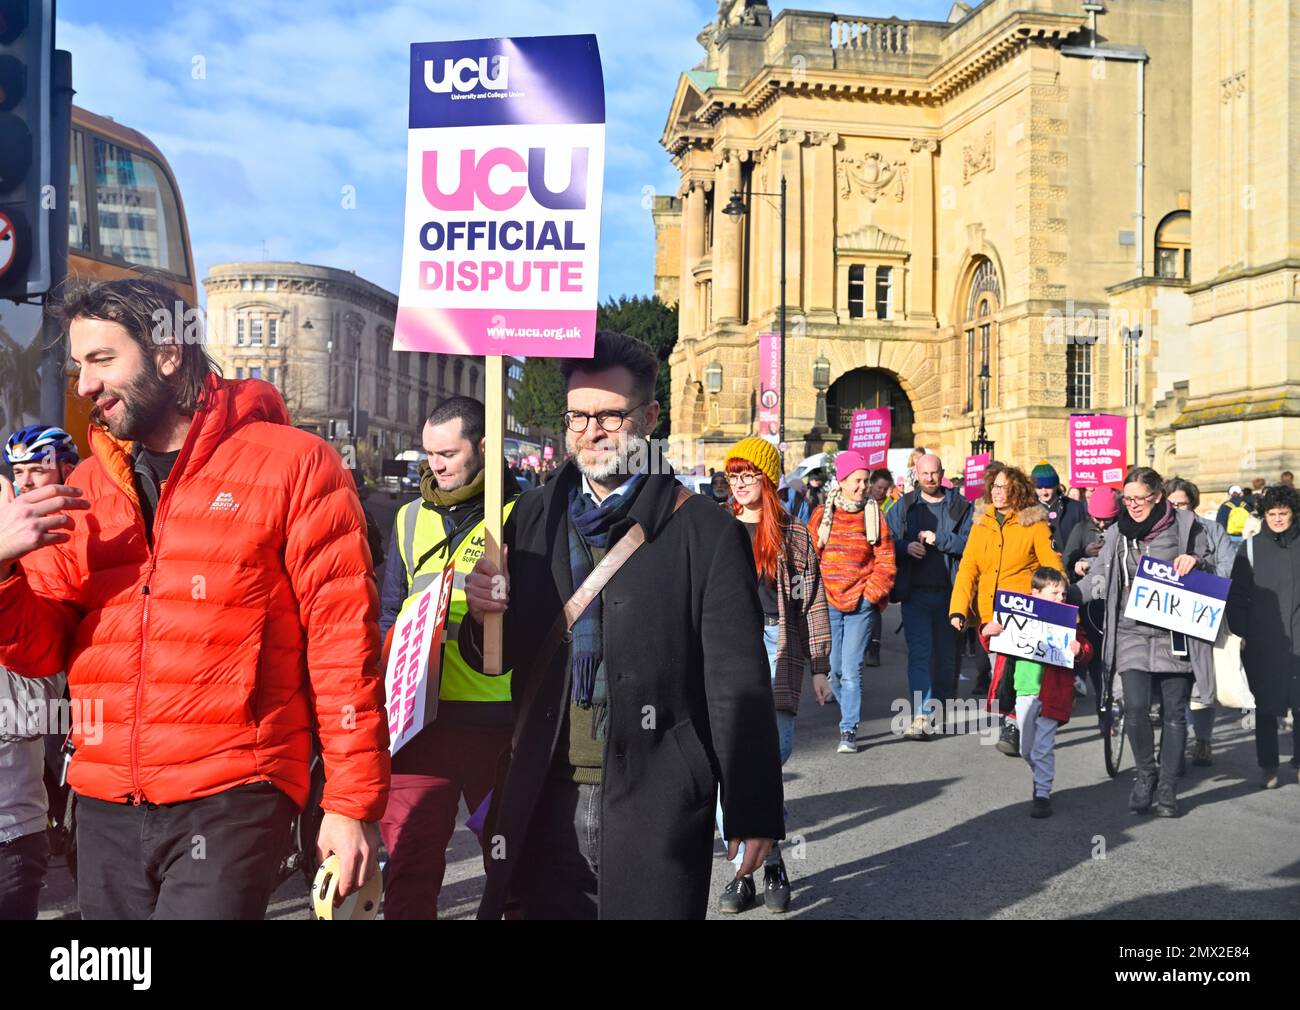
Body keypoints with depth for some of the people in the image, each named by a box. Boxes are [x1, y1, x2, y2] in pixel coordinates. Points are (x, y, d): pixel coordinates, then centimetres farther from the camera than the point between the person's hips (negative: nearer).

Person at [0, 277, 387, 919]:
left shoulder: (293, 466, -5)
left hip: (232, 800, -5)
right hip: (104, 804, 6)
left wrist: (352, 804, -8)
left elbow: (343, 643, -7)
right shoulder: (87, 489, 11)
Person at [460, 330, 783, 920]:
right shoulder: (532, 519, 7)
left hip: (655, 805, -4)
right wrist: (483, 615, -9)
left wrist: (753, 814, -7)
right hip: (545, 799, 4)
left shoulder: (707, 533, -7)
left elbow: (739, 687, -7)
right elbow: (500, 656, 14)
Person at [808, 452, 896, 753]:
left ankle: (849, 731, -2)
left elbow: (885, 561, 2)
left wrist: (871, 594, -6)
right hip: (828, 604, 2)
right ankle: (849, 713, 31)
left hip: (861, 606, -2)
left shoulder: (874, 515, 3)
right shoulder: (822, 514, 5)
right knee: (833, 669, 7)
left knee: (851, 670, -8)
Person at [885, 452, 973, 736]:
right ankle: (921, 715, -13)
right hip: (915, 593, 0)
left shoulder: (960, 507, 4)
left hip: (949, 592, 1)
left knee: (947, 654, 11)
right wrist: (906, 547, -13)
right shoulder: (903, 507, 8)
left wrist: (938, 539, -16)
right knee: (919, 652, -9)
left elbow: (970, 543, -7)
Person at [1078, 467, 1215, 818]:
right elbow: (1097, 578, 10)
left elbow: (1212, 570, 11)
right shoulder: (1121, 533, 8)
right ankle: (1145, 774, 12)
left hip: (1176, 635, -1)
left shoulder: (1185, 525, 1)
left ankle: (1167, 789, 18)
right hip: (1133, 633, 1)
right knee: (1136, 707, -12)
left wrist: (1196, 561, -11)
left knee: (1174, 713, 6)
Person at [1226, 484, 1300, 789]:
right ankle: (1268, 766, 12)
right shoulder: (1252, 547, 4)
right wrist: (1241, 633, -2)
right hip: (1264, 642, -1)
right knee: (1266, 705, 3)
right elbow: (1237, 595, 5)